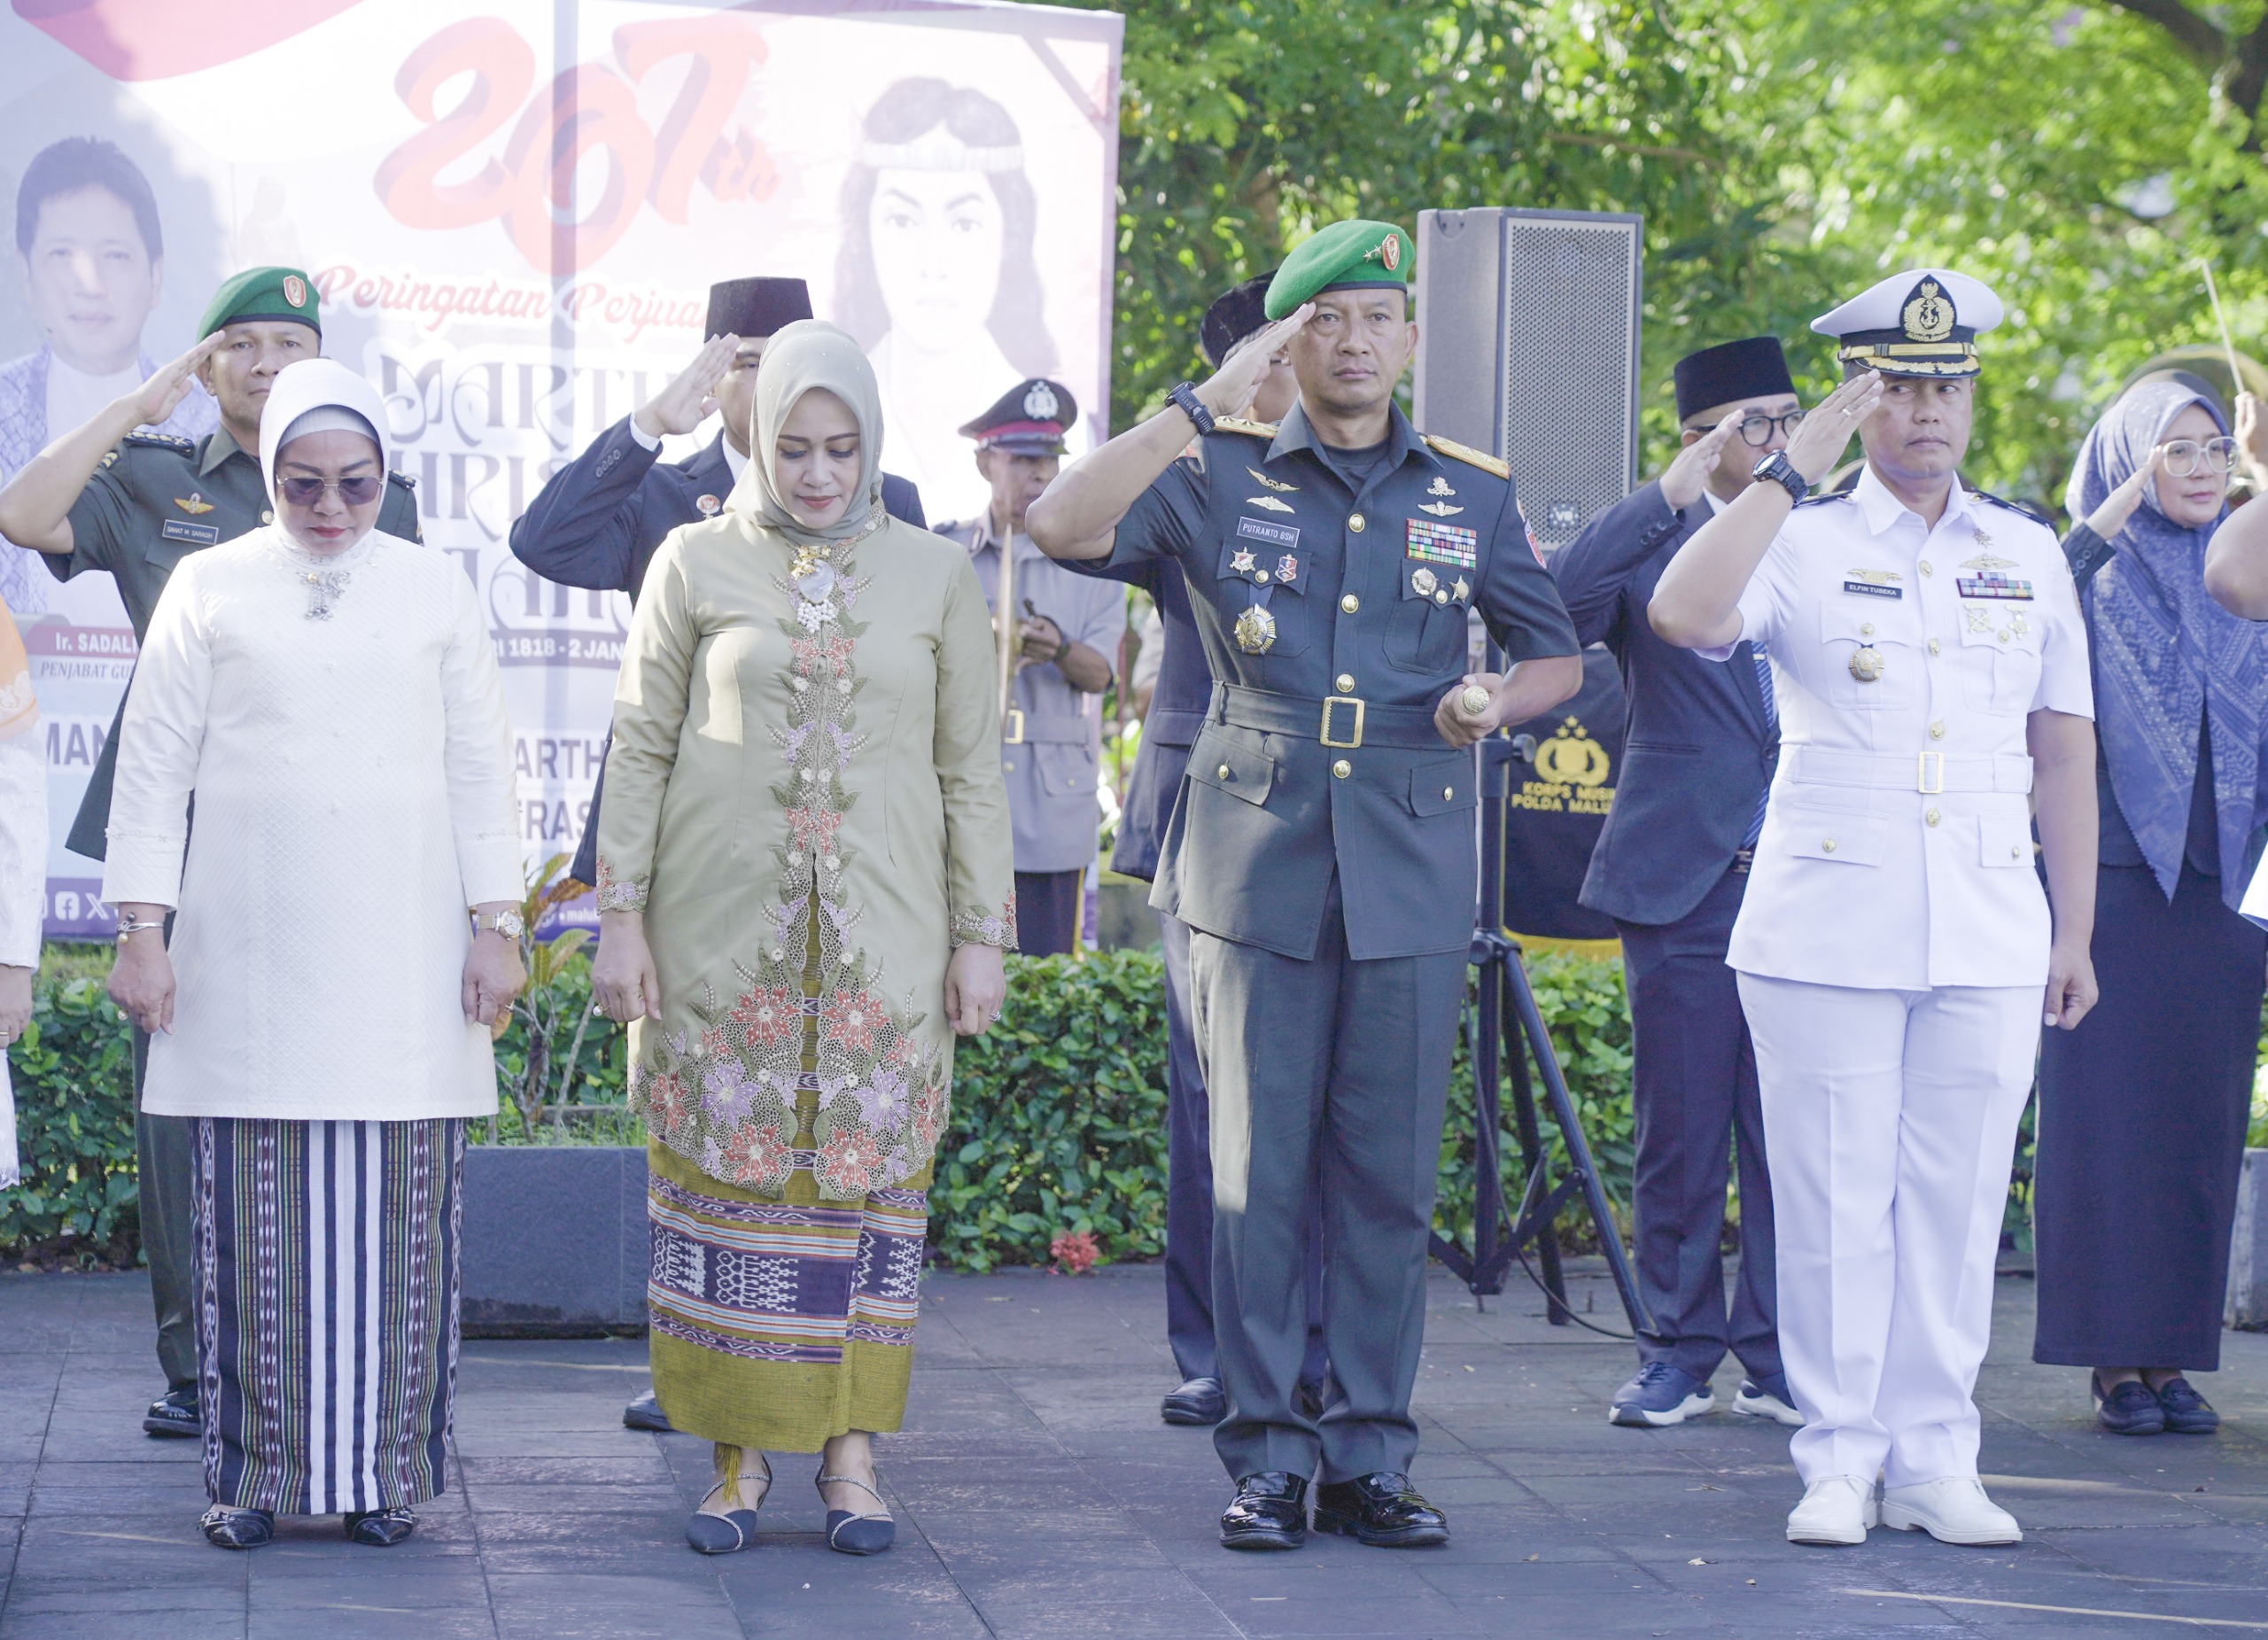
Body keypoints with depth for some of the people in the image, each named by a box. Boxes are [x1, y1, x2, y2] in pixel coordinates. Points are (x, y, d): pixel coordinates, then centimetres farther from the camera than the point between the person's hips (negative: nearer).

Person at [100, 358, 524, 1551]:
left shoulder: (436, 589, 10)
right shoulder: (209, 588, 6)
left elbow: (481, 769, 11)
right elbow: (153, 765, 6)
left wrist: (495, 926, 4)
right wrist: (142, 930, -1)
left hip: (403, 962, 1)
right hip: (251, 957, -1)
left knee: (396, 1220, -1)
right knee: (259, 1221, -2)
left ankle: (385, 1471, 7)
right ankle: (256, 1474, 6)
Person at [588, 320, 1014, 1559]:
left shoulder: (934, 576, 7)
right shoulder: (696, 564, 4)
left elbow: (971, 772, 8)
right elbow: (640, 748, 5)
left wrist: (981, 936, 4)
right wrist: (621, 918, -1)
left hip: (881, 938, 1)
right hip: (720, 933, -1)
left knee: (866, 1179, 0)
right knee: (728, 1177, 0)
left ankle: (850, 1448, 9)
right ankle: (742, 1450, 9)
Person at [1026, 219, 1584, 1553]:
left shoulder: (1473, 494, 11)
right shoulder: (1223, 473, 4)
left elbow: (1559, 655, 19)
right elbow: (1062, 526, -12)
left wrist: (1499, 702, -4)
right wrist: (1207, 403, -14)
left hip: (1413, 874, 2)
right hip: (1258, 858, -1)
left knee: (1389, 1175, 3)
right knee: (1258, 1167, 0)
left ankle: (1372, 1455, 11)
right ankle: (1269, 1455, 8)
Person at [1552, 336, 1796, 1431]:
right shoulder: (1650, 546, 2)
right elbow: (1556, 603, -19)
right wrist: (1674, 489, -18)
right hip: (1682, 880, -2)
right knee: (1679, 1134, 2)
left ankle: (1779, 1359, 12)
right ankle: (1679, 1352, 12)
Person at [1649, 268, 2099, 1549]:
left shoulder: (2028, 554, 12)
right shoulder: (1802, 542, 2)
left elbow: (2066, 752, 13)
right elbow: (1683, 615, -19)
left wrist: (2075, 930, 10)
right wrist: (1794, 469, -18)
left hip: (1990, 936, 3)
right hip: (1830, 927, -2)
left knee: (1957, 1200, 4)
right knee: (1834, 1199, 0)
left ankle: (1936, 1461, 13)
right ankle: (1840, 1458, 9)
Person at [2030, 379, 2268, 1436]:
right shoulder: (2095, 577, 2)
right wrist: (2114, 513, -20)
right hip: (2113, 882, -4)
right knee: (2104, 1121, -4)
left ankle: (2172, 1356, 9)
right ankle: (2113, 1360, 0)